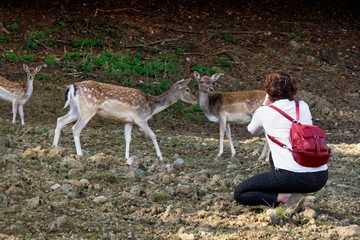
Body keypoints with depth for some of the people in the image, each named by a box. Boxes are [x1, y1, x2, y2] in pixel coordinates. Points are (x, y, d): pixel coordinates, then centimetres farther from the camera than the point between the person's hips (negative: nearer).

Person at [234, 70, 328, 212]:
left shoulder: (265, 112, 3)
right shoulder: (303, 107, 14)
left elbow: (252, 130, 25)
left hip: (294, 177, -7)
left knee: (239, 194, 6)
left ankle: (287, 198, -10)